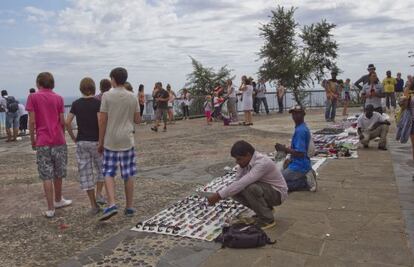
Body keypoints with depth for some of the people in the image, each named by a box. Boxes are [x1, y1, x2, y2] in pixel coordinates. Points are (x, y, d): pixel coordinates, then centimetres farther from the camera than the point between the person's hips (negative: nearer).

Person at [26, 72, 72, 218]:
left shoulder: (33, 97, -2)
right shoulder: (58, 98, 3)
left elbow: (32, 121, -6)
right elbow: (62, 121, 2)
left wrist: (32, 140, 5)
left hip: (42, 142, -2)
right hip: (59, 141, 2)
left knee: (47, 176, 2)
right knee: (58, 174, 17)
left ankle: (50, 209, 4)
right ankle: (58, 200, 34)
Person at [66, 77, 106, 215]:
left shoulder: (76, 104, 3)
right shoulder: (98, 103, -8)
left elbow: (67, 122, -2)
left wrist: (73, 137, 10)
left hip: (81, 142, 3)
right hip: (96, 141, -2)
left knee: (85, 173, 7)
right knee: (101, 168, 21)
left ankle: (93, 205, 10)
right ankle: (99, 194, 9)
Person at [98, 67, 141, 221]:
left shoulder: (107, 96, -7)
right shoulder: (133, 97, 1)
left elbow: (102, 121, -7)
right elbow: (137, 120, 6)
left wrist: (100, 142, 2)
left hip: (110, 142, -2)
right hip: (127, 141, 2)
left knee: (108, 173, 8)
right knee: (128, 175, 9)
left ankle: (112, 204, -7)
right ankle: (129, 208, 16)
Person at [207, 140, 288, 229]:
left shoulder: (262, 163, -33)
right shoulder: (245, 162, -6)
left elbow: (242, 183, -39)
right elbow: (237, 182, -5)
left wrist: (219, 195, -36)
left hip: (277, 192, -8)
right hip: (262, 189, 8)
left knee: (250, 188, -34)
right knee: (235, 191, -9)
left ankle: (267, 219, -12)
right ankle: (265, 210, 9)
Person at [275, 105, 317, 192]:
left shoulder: (300, 131, -21)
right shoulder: (303, 128, 10)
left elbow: (300, 153, -26)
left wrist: (284, 149, -19)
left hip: (298, 167, -10)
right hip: (300, 164, 10)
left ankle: (306, 182, -7)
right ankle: (306, 176, 9)